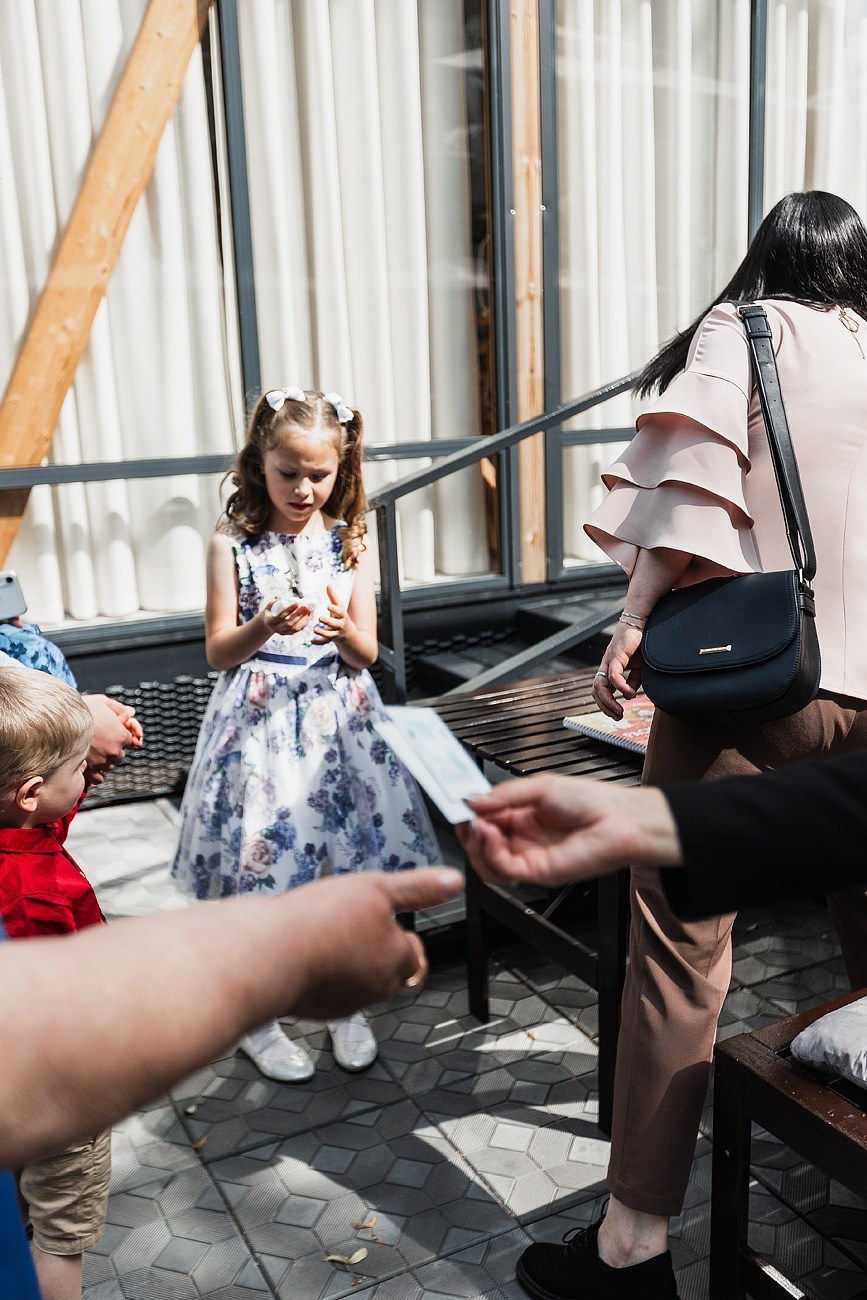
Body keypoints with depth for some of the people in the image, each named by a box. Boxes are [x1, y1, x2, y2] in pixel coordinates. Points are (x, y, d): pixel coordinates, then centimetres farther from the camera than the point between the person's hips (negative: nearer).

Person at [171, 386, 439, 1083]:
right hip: (261, 722, -2)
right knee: (257, 869, 2)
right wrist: (264, 626, -22)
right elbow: (218, 652, -3)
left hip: (338, 718, 2)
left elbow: (365, 653, 3)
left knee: (347, 866, 6)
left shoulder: (350, 542, 4)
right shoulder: (233, 542, -3)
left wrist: (344, 630, -19)